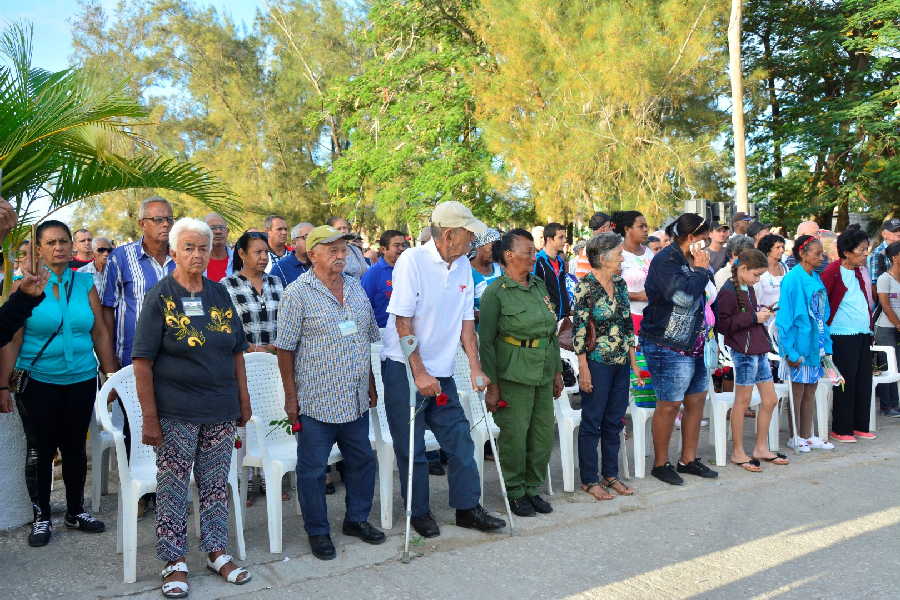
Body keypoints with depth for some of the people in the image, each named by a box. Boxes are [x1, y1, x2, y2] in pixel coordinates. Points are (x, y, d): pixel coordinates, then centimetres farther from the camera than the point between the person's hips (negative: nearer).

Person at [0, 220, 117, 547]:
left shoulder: (85, 283, 2)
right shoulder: (26, 284, -5)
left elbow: (100, 333, 4)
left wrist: (113, 376, 2)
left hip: (81, 381, 2)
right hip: (38, 382, -2)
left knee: (75, 447, 12)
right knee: (41, 450, 7)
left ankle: (75, 511, 28)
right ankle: (41, 517, 23)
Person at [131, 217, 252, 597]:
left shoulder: (219, 295, 7)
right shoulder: (159, 297, -6)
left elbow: (237, 352, 12)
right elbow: (142, 362, -9)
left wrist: (243, 401, 10)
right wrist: (149, 416, -12)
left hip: (221, 410, 4)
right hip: (176, 413, -4)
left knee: (215, 485, 13)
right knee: (172, 488, 6)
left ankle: (216, 552, 28)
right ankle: (175, 562, 21)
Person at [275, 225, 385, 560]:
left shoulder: (356, 287, 9)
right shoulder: (298, 293, -9)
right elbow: (285, 348, -9)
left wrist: (370, 384, 16)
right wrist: (291, 395, -10)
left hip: (356, 399, 6)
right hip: (316, 400, -6)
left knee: (362, 460, 15)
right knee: (313, 469, 5)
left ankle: (357, 519, 33)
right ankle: (317, 532, 22)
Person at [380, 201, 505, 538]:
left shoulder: (462, 265, 5)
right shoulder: (412, 261, -15)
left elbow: (466, 320, 7)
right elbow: (403, 321, -17)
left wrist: (476, 369, 2)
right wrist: (419, 373, -19)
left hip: (441, 370, 6)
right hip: (404, 369, -6)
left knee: (460, 440, 7)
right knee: (412, 448, 5)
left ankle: (467, 507, 21)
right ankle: (419, 514, 22)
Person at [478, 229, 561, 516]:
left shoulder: (539, 286, 11)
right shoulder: (495, 293, -9)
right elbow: (485, 341, -10)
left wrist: (557, 371, 16)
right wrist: (491, 385, -12)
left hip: (543, 373, 6)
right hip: (514, 375, -6)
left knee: (544, 433, 9)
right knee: (514, 435, 1)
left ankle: (533, 489, 26)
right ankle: (515, 492, 19)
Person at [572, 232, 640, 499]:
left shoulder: (620, 284, 9)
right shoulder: (586, 286, -12)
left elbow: (628, 324, 14)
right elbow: (579, 329, -14)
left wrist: (633, 360, 12)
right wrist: (583, 368, -16)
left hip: (621, 364, 7)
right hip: (597, 362, -7)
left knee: (614, 421, 13)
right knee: (592, 422, 3)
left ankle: (611, 475, 25)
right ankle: (589, 480, 13)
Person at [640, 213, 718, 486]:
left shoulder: (686, 261, 16)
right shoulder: (665, 260, -13)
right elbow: (683, 296, -26)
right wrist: (701, 270, -14)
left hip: (692, 345, 10)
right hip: (668, 345, -10)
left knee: (696, 399, 12)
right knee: (670, 404, -4)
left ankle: (688, 459, 25)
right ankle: (660, 464, 10)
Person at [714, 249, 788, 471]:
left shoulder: (748, 288, 15)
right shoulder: (728, 292, -13)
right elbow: (722, 324, -20)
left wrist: (762, 312, 6)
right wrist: (754, 317, -18)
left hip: (759, 350, 9)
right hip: (743, 351, -9)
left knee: (770, 400, 13)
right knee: (742, 401, 0)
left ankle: (761, 448, 25)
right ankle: (737, 452, 12)